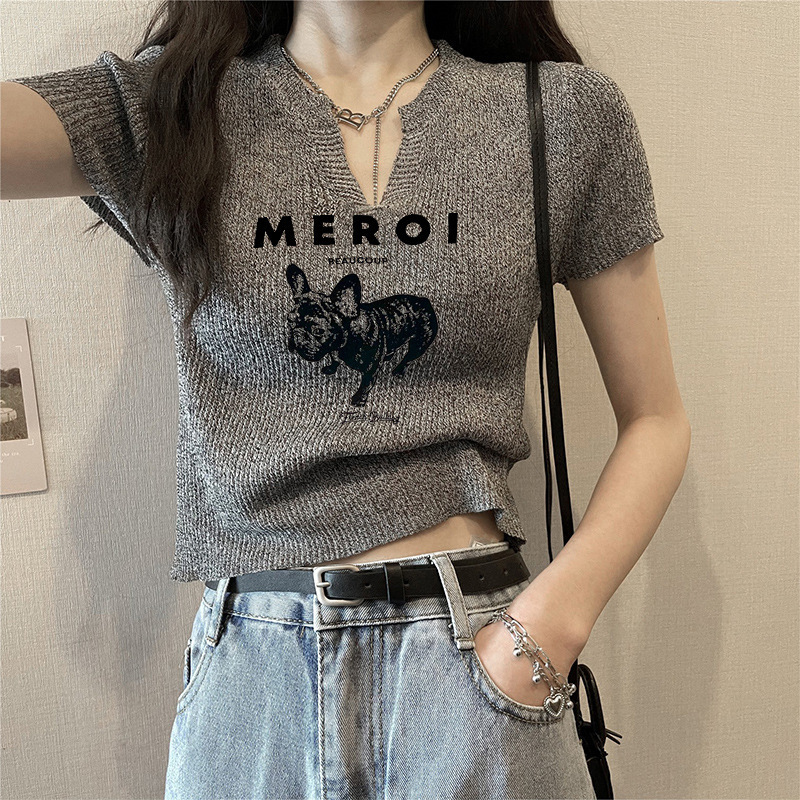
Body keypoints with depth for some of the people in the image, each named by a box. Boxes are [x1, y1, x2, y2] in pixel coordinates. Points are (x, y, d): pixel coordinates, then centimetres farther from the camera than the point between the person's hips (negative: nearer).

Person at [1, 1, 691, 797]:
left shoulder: (567, 112, 1)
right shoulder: (164, 103, 1)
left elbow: (655, 420, 1)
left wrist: (549, 627, -11)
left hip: (476, 648, 0)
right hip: (247, 669, 1)